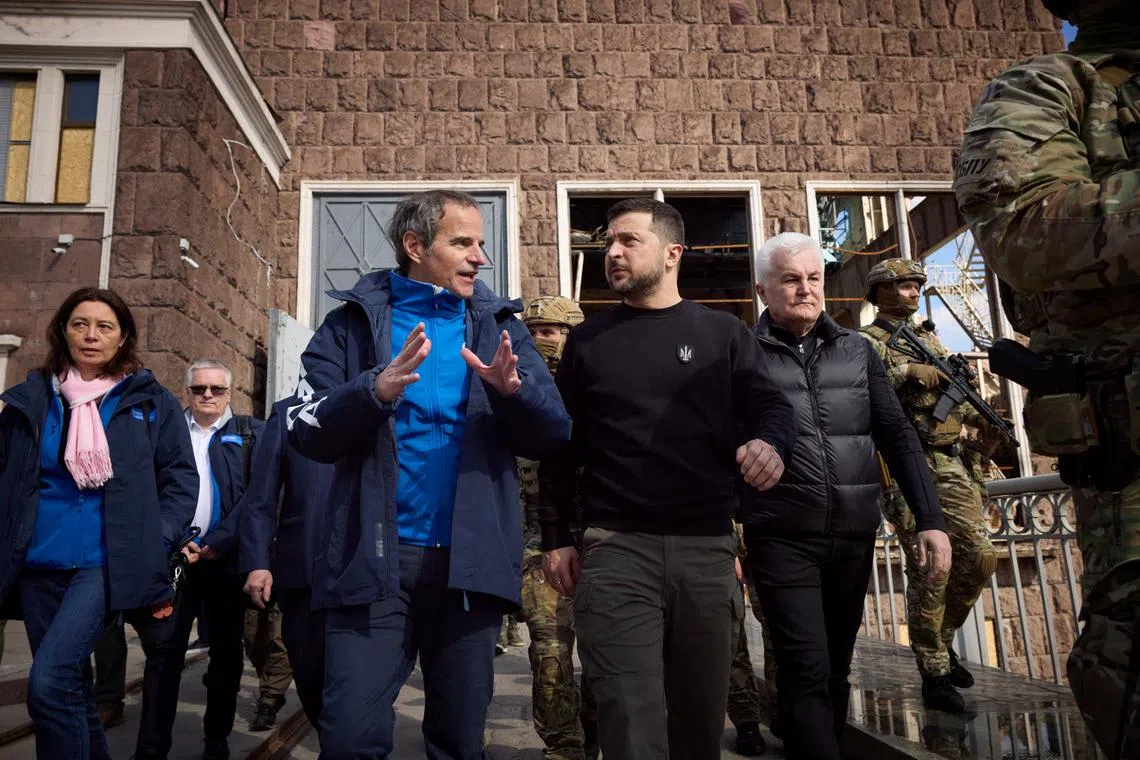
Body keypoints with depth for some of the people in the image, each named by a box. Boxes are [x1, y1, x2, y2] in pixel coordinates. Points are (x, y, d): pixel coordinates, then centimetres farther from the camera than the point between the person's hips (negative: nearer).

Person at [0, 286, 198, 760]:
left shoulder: (150, 401, 1)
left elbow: (180, 479, 2)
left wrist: (154, 544, -8)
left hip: (106, 562, -4)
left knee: (48, 684, -16)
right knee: (70, 686, 12)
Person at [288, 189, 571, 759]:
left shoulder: (500, 324, 6)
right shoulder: (355, 321, 3)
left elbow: (551, 437, 0)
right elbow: (310, 435, -5)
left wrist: (513, 390, -20)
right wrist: (374, 392, -24)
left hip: (471, 559, 2)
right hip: (373, 557, -1)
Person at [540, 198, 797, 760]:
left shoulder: (722, 333, 9)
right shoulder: (586, 341, 10)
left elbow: (770, 406, 5)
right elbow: (561, 446, 11)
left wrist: (768, 441, -20)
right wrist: (556, 537, 6)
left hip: (708, 549, 1)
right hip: (616, 549, -1)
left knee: (701, 712, 13)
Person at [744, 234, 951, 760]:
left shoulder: (856, 349, 9)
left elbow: (897, 436, 8)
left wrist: (930, 518, 0)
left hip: (854, 535, 4)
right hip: (782, 538, -4)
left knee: (835, 669, 16)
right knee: (808, 672, -6)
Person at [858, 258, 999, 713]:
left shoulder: (930, 339, 21)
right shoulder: (867, 342, -1)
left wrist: (981, 418, 7)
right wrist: (905, 371, -17)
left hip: (951, 463, 7)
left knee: (980, 558, 4)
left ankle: (942, 638, 26)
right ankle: (934, 674, 6)